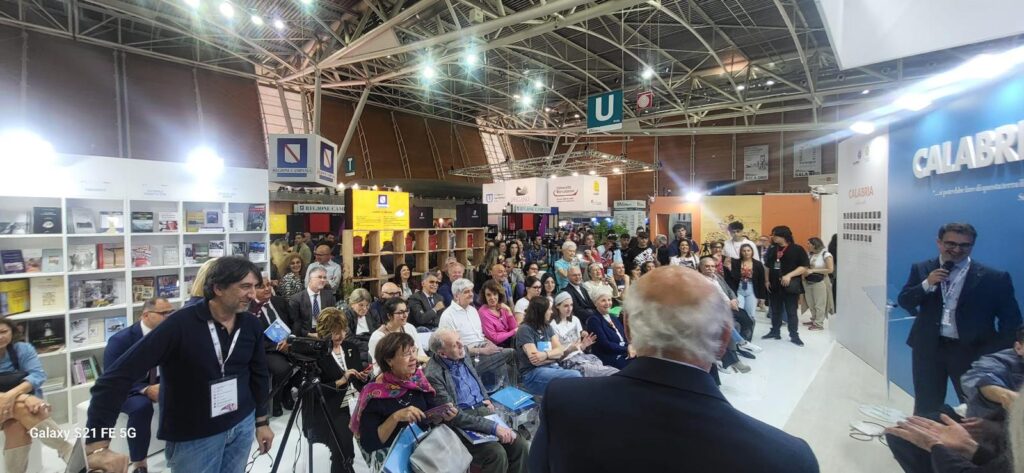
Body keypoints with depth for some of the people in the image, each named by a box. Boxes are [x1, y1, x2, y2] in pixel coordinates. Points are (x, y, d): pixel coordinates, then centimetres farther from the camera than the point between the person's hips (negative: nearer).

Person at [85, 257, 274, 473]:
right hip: (193, 437, -4)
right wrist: (97, 445, -26)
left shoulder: (251, 326, -5)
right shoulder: (181, 325, -21)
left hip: (242, 426, 4)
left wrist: (262, 420, 12)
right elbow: (120, 374, -22)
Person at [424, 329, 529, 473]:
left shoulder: (464, 357, 3)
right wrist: (493, 427, -26)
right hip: (462, 424, -6)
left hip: (483, 411, 6)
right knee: (497, 454, -25)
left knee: (520, 445, -12)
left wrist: (487, 399, 6)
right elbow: (454, 416, -22)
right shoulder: (433, 375, -19)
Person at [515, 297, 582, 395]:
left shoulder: (547, 327, 15)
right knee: (575, 376, -29)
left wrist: (546, 354, -17)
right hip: (533, 373, -7)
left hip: (552, 368, 7)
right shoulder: (525, 330, -7)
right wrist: (554, 354, 0)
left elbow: (560, 350, 4)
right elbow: (535, 360, -14)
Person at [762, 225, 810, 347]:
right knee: (775, 311, 13)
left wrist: (789, 275, -21)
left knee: (791, 312, 2)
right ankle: (775, 331, 23)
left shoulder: (797, 249, -7)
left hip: (790, 286, -5)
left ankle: (794, 335, 11)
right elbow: (767, 266, 19)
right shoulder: (772, 250, 11)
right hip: (774, 285, 5)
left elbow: (804, 266, -11)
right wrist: (767, 280, 9)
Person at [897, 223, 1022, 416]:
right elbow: (904, 302, -1)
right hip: (928, 348, 1)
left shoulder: (994, 278, -4)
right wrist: (927, 284, -16)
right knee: (926, 408, 11)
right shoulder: (921, 269, 2)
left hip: (972, 351, -1)